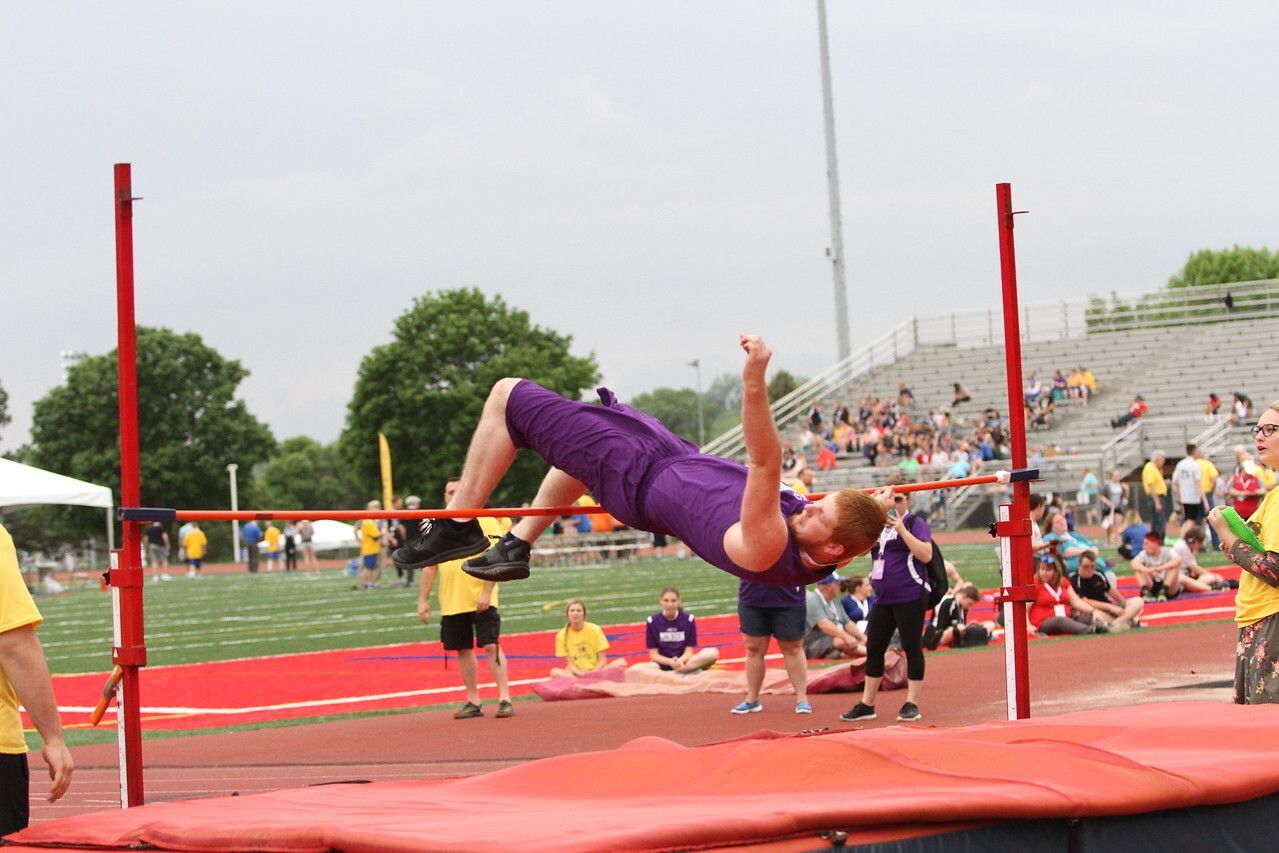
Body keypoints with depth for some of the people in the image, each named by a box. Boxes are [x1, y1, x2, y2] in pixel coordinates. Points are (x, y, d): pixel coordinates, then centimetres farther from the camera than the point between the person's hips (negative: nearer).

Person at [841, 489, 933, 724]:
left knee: (912, 647, -2)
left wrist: (902, 530, -21)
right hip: (884, 599, 7)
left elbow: (926, 555, -14)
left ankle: (912, 704, 4)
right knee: (873, 649, 8)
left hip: (910, 597, -7)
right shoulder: (878, 524, 14)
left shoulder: (915, 523, -4)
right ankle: (866, 704, 15)